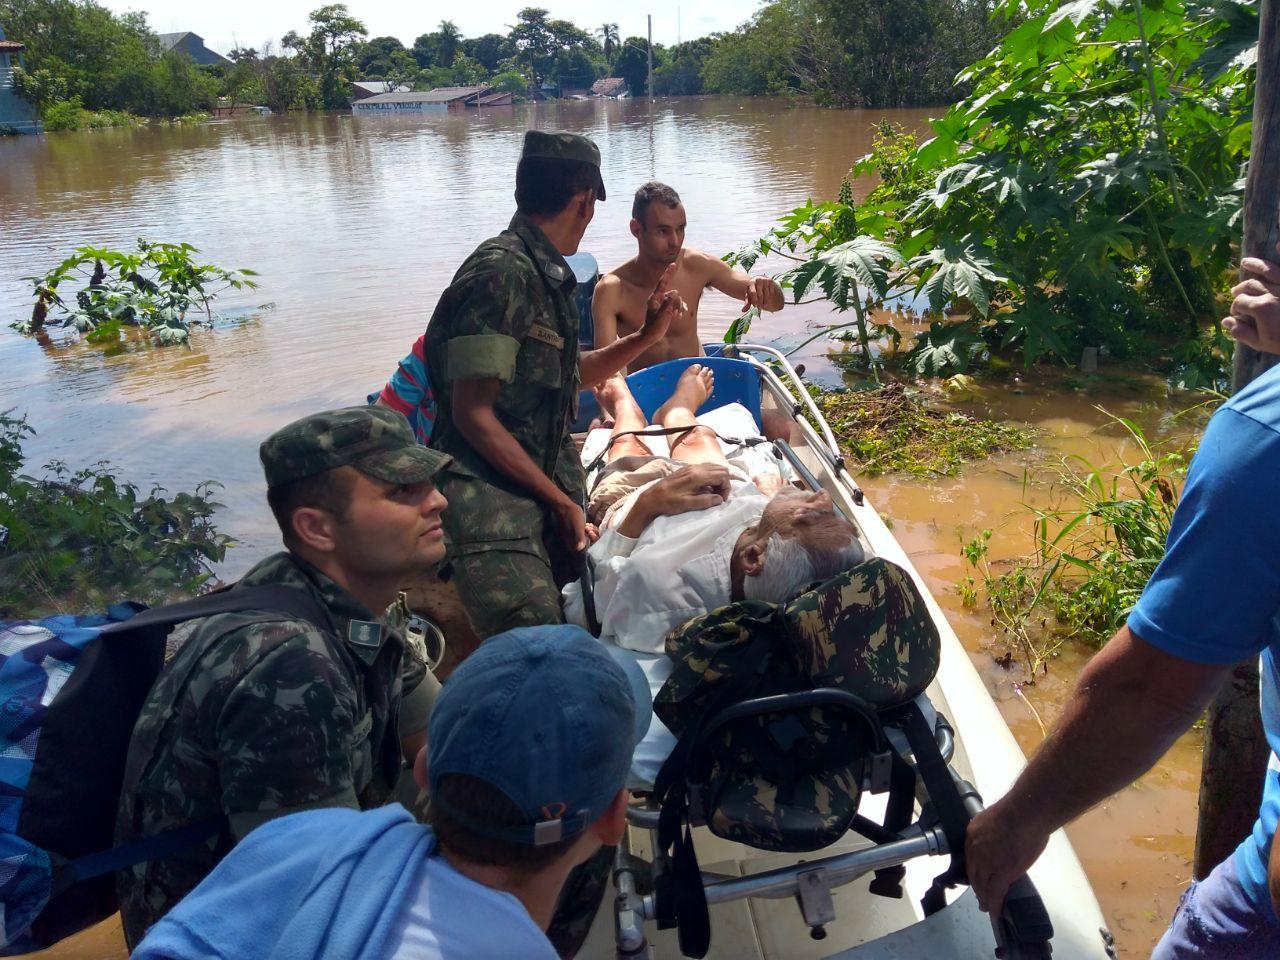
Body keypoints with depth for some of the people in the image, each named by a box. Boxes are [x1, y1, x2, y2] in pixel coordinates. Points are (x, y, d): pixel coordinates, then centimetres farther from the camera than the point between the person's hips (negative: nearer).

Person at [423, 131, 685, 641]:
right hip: (486, 486, -10)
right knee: (537, 648, -25)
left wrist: (645, 335, 21)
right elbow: (473, 414, -15)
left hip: (547, 478, 10)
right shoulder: (501, 272, -12)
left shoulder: (548, 275, 16)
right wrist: (561, 501, -11)